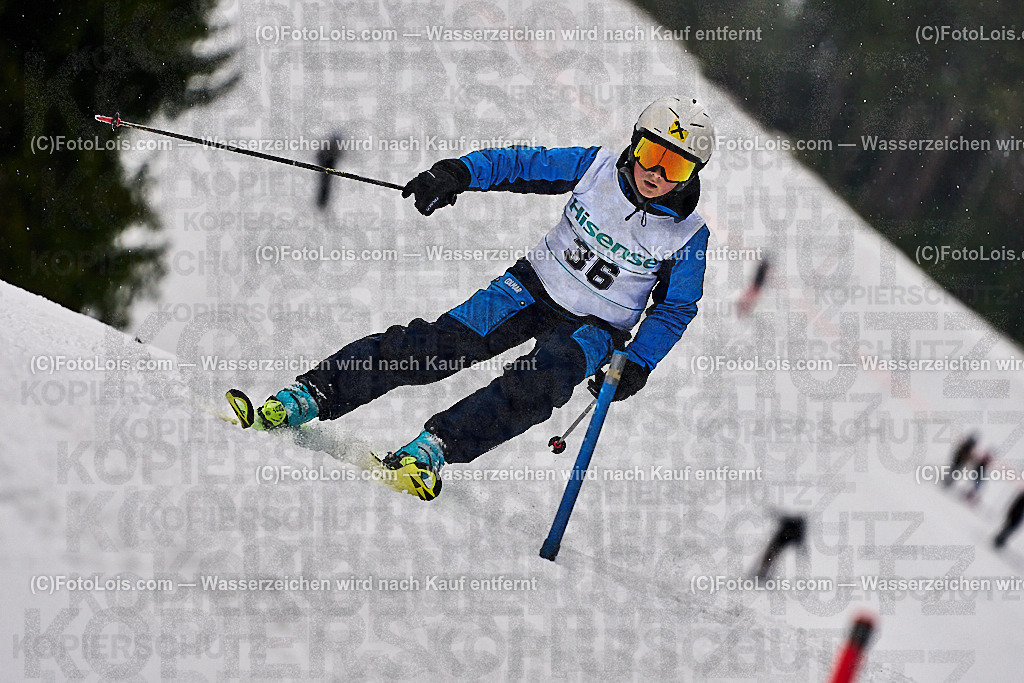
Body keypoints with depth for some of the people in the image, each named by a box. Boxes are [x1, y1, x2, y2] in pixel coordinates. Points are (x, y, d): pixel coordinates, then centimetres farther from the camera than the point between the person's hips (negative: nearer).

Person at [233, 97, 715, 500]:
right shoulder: (598, 169, -10)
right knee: (442, 342, -18)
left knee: (536, 385, -34)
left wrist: (637, 364, -14)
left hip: (595, 328, -2)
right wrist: (458, 173, -21)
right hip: (536, 286, 2)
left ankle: (433, 447, -41)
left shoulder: (688, 235, -15)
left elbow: (675, 310, -1)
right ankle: (312, 394, -23)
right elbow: (517, 164, -3)